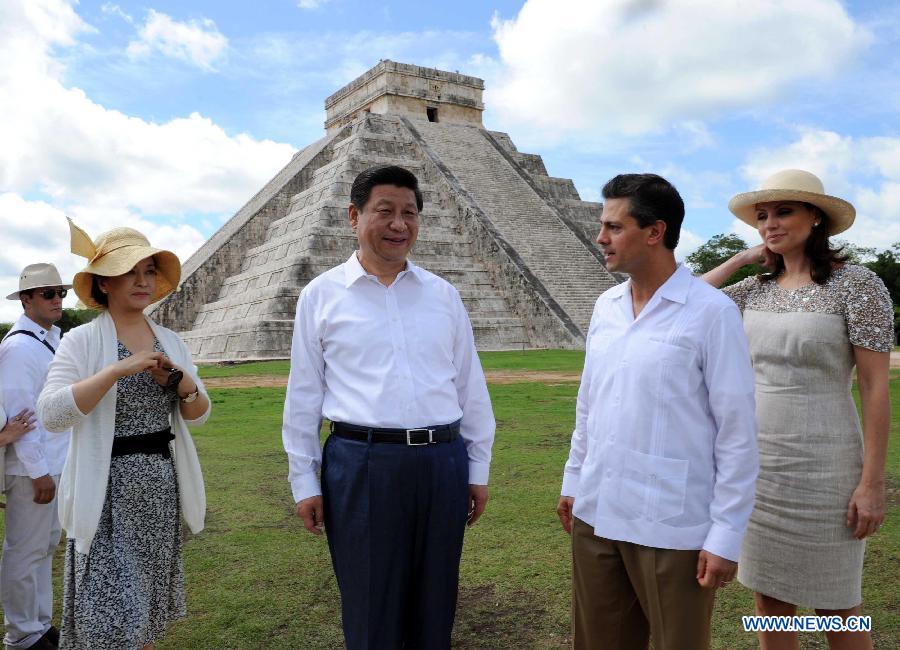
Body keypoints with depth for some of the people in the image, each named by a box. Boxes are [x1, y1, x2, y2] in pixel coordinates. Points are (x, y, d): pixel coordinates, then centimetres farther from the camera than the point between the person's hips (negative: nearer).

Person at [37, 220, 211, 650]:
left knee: (145, 602, 16)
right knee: (107, 612, 0)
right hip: (107, 490, -4)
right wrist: (117, 370, -27)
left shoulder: (170, 341, 6)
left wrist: (182, 383, -13)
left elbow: (198, 416, 7)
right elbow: (51, 415, -20)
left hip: (159, 486, 5)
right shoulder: (81, 342, -8)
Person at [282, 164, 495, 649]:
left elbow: (470, 387, 10)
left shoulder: (443, 295, 8)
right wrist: (304, 482, 3)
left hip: (442, 463, 3)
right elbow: (304, 394, 3)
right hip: (360, 464, -2)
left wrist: (478, 471, 9)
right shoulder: (322, 295, 1)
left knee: (434, 610, 16)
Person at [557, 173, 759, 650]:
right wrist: (572, 481, 15)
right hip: (595, 515, 6)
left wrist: (726, 535, -11)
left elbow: (737, 431, -11)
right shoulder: (605, 306, 6)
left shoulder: (711, 312, -12)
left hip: (672, 528, -5)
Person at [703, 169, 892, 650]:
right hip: (756, 462, 6)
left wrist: (872, 482, -13)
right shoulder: (756, 289, 7)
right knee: (770, 597, 16)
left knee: (834, 606, 10)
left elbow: (876, 387, -11)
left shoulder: (857, 284, -10)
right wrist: (742, 258, 3)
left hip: (822, 467, -5)